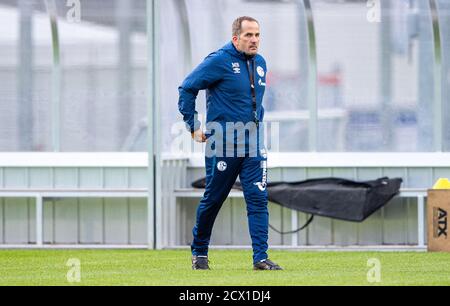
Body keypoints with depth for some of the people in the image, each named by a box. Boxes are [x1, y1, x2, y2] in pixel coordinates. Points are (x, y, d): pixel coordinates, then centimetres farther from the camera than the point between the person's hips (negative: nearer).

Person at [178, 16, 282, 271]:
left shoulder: (260, 63, 10)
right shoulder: (219, 61, -9)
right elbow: (187, 89, -6)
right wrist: (193, 127, -6)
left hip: (253, 144, 5)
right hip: (223, 144, -5)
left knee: (258, 199, -6)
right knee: (213, 200, 6)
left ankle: (261, 258, -8)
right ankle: (199, 252, 23)